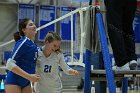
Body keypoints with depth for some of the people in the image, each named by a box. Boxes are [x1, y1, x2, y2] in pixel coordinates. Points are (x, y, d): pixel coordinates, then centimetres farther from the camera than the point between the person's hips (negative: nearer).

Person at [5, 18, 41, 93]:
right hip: (14, 82, -8)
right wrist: (29, 76, -26)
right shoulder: (23, 43, -18)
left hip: (26, 83, 8)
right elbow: (10, 64, -23)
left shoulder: (34, 45, 5)